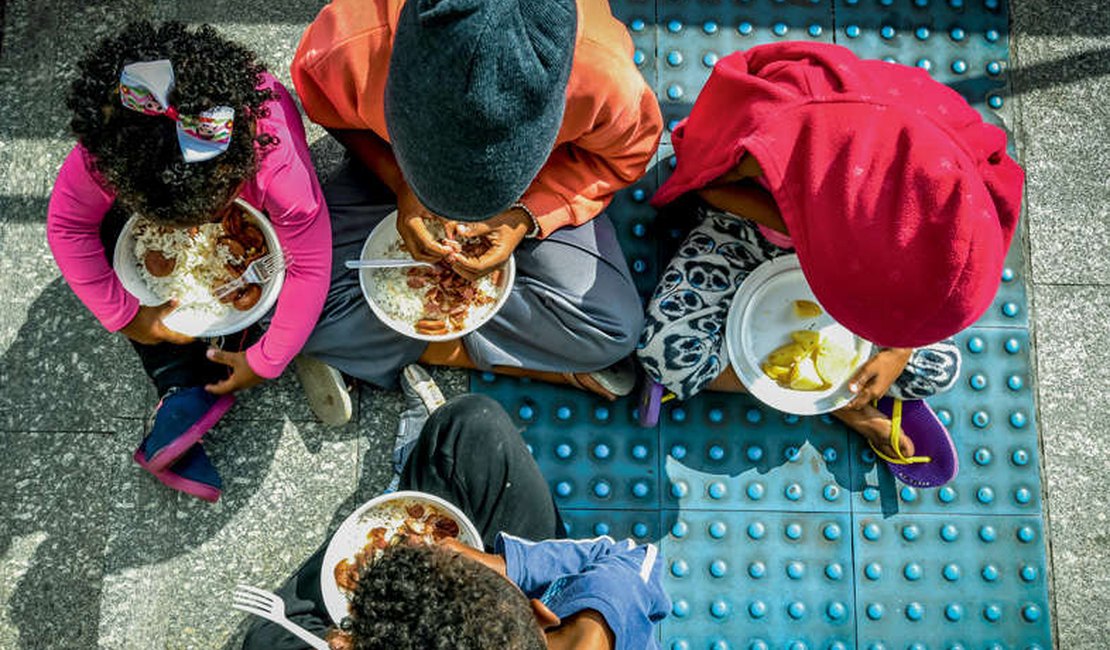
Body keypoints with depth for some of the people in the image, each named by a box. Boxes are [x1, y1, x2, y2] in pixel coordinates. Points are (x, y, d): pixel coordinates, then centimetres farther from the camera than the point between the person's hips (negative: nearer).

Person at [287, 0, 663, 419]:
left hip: (540, 190, 0)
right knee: (304, 310, -17)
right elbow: (329, 112, -10)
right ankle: (534, 362, -8)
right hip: (391, 165, 1)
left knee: (613, 328, -20)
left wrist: (526, 216, -27)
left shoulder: (607, 80, -39)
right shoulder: (347, 50, -37)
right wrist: (400, 184, -26)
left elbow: (626, 153, -14)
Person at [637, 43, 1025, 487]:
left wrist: (899, 353, -17)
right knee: (668, 350, -27)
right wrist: (796, 225, -32)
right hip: (748, 222, -2)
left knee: (938, 369, -6)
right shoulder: (770, 134, -44)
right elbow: (709, 181, -20)